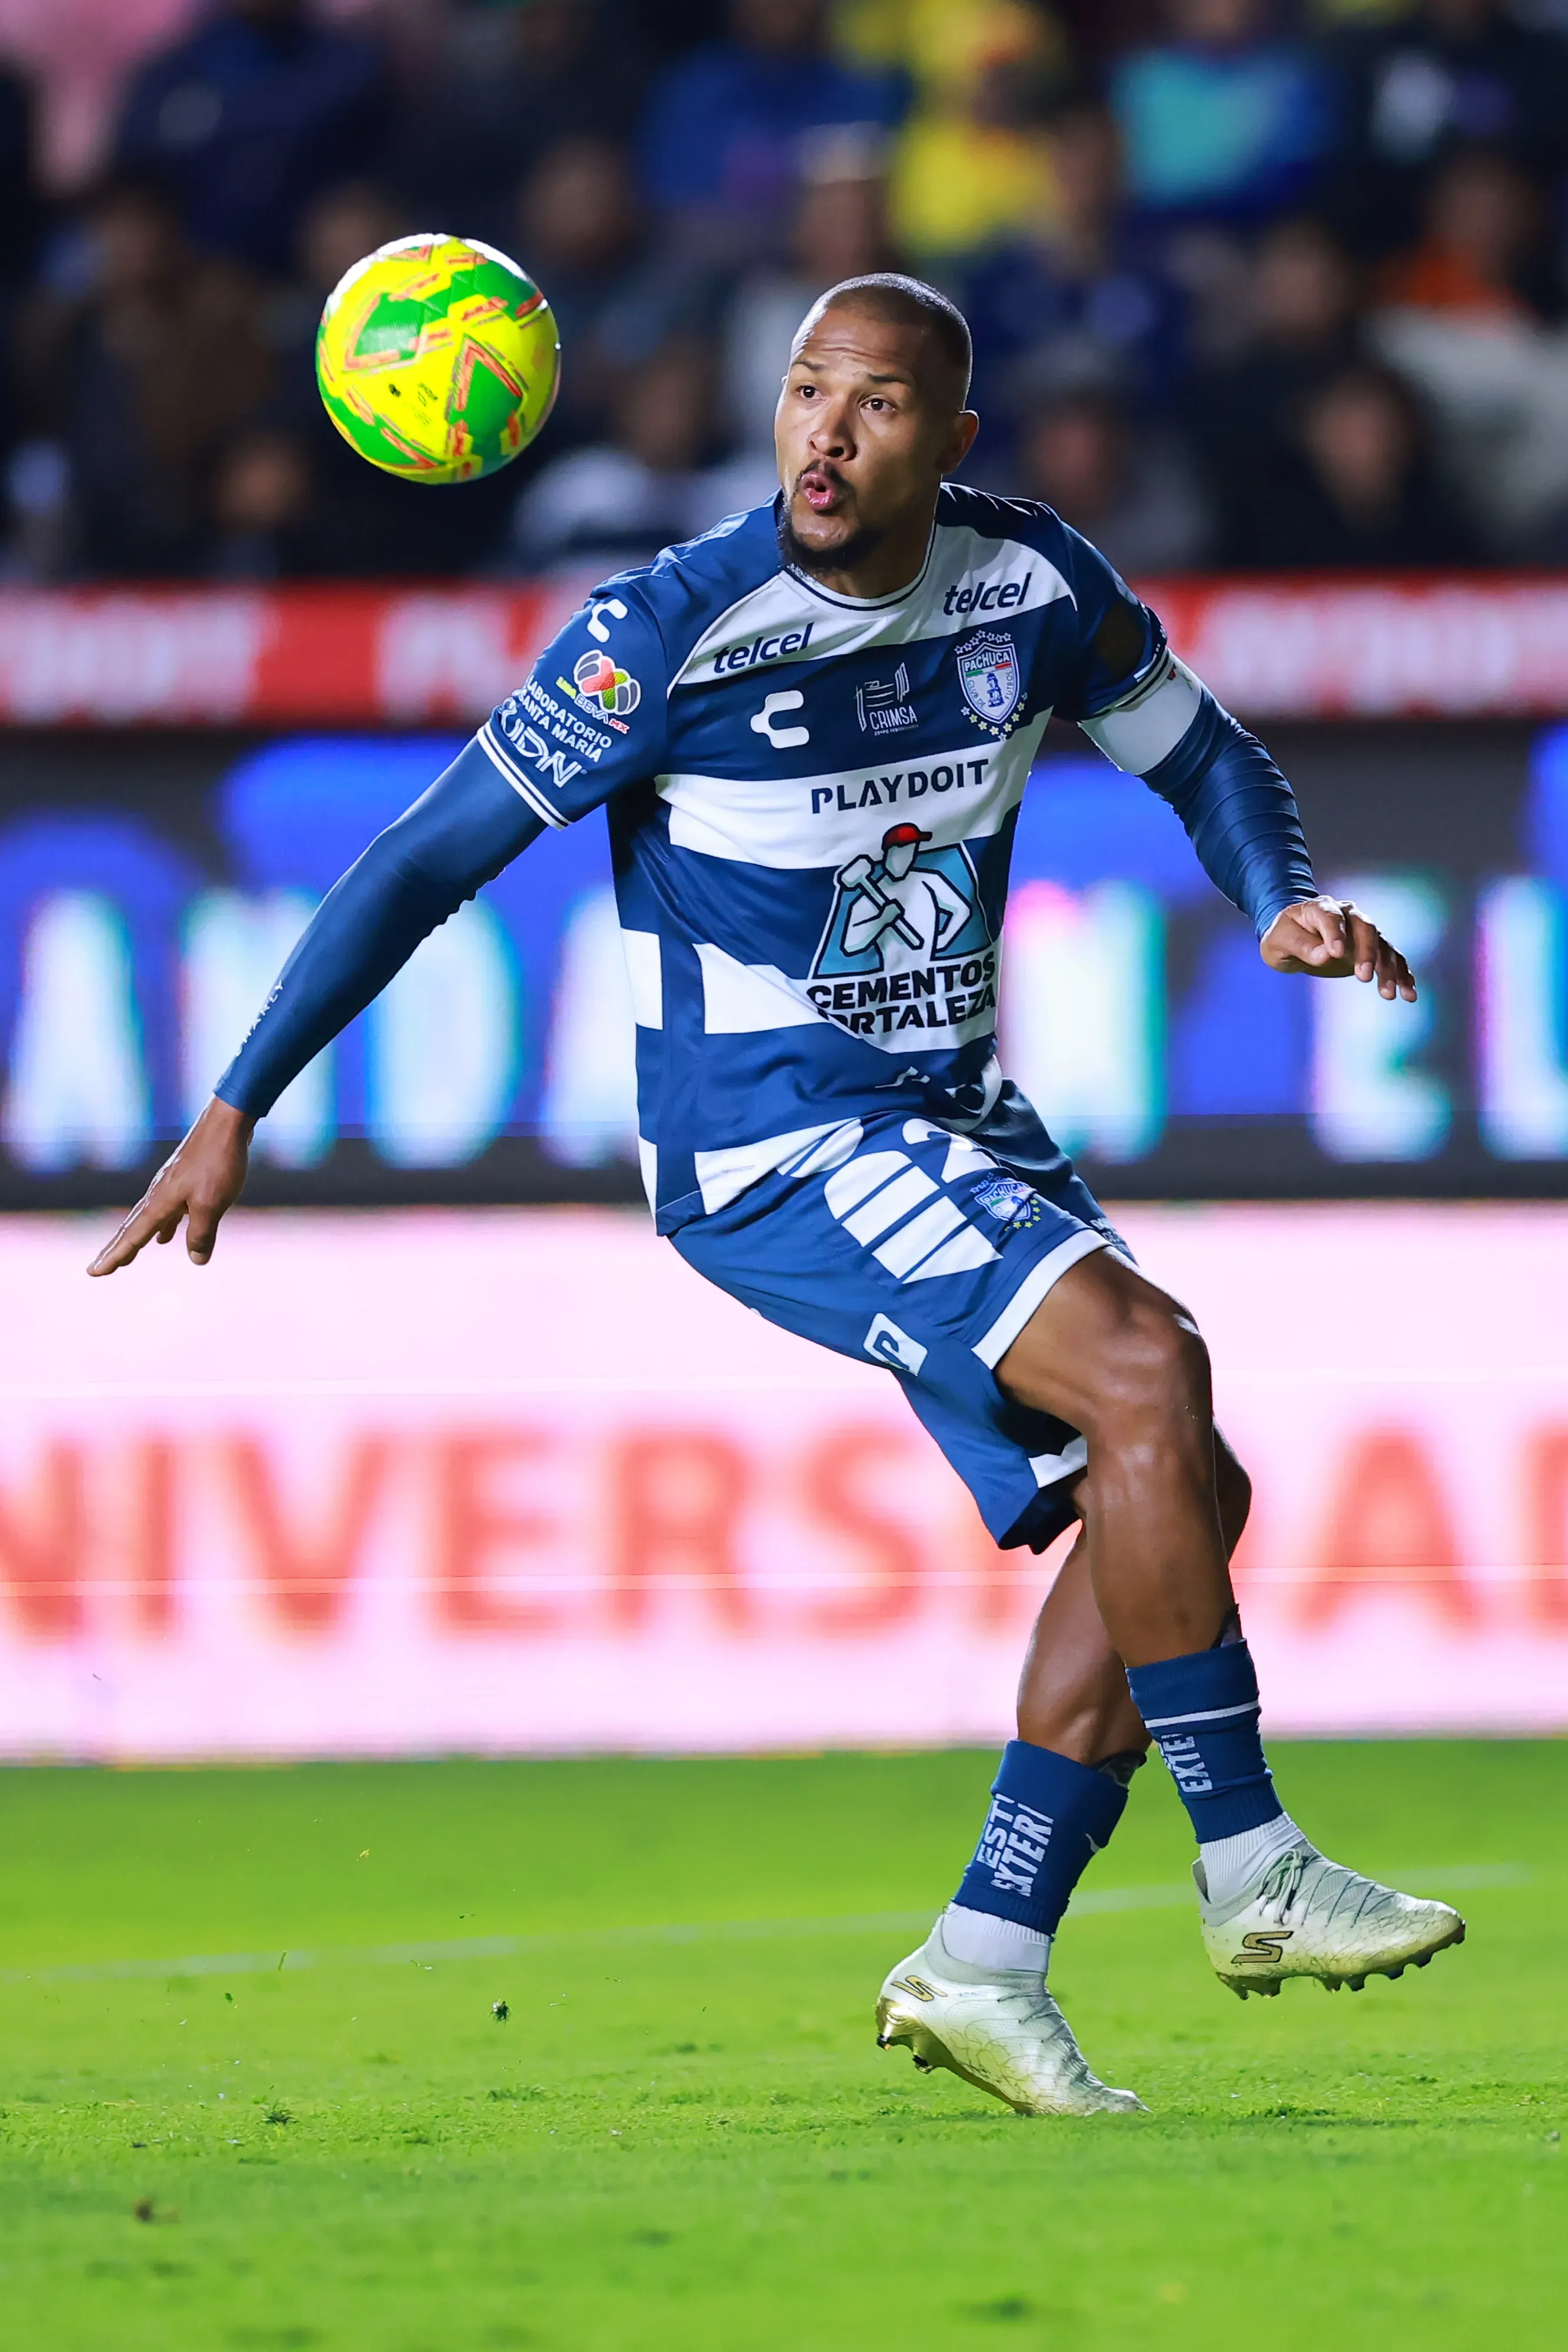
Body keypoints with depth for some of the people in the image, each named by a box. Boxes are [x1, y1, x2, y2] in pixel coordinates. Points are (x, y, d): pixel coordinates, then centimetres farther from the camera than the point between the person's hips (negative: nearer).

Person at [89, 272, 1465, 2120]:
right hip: (765, 1138, -7)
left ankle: (988, 1961, 4)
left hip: (957, 1128, 7)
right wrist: (237, 1110, -12)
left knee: (1169, 1500, -3)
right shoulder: (674, 629, -16)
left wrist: (1281, 902, -6)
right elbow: (435, 855, -11)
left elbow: (1198, 751, 17)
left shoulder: (1036, 584, -1)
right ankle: (1254, 1874, -18)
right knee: (1146, 1372, -25)